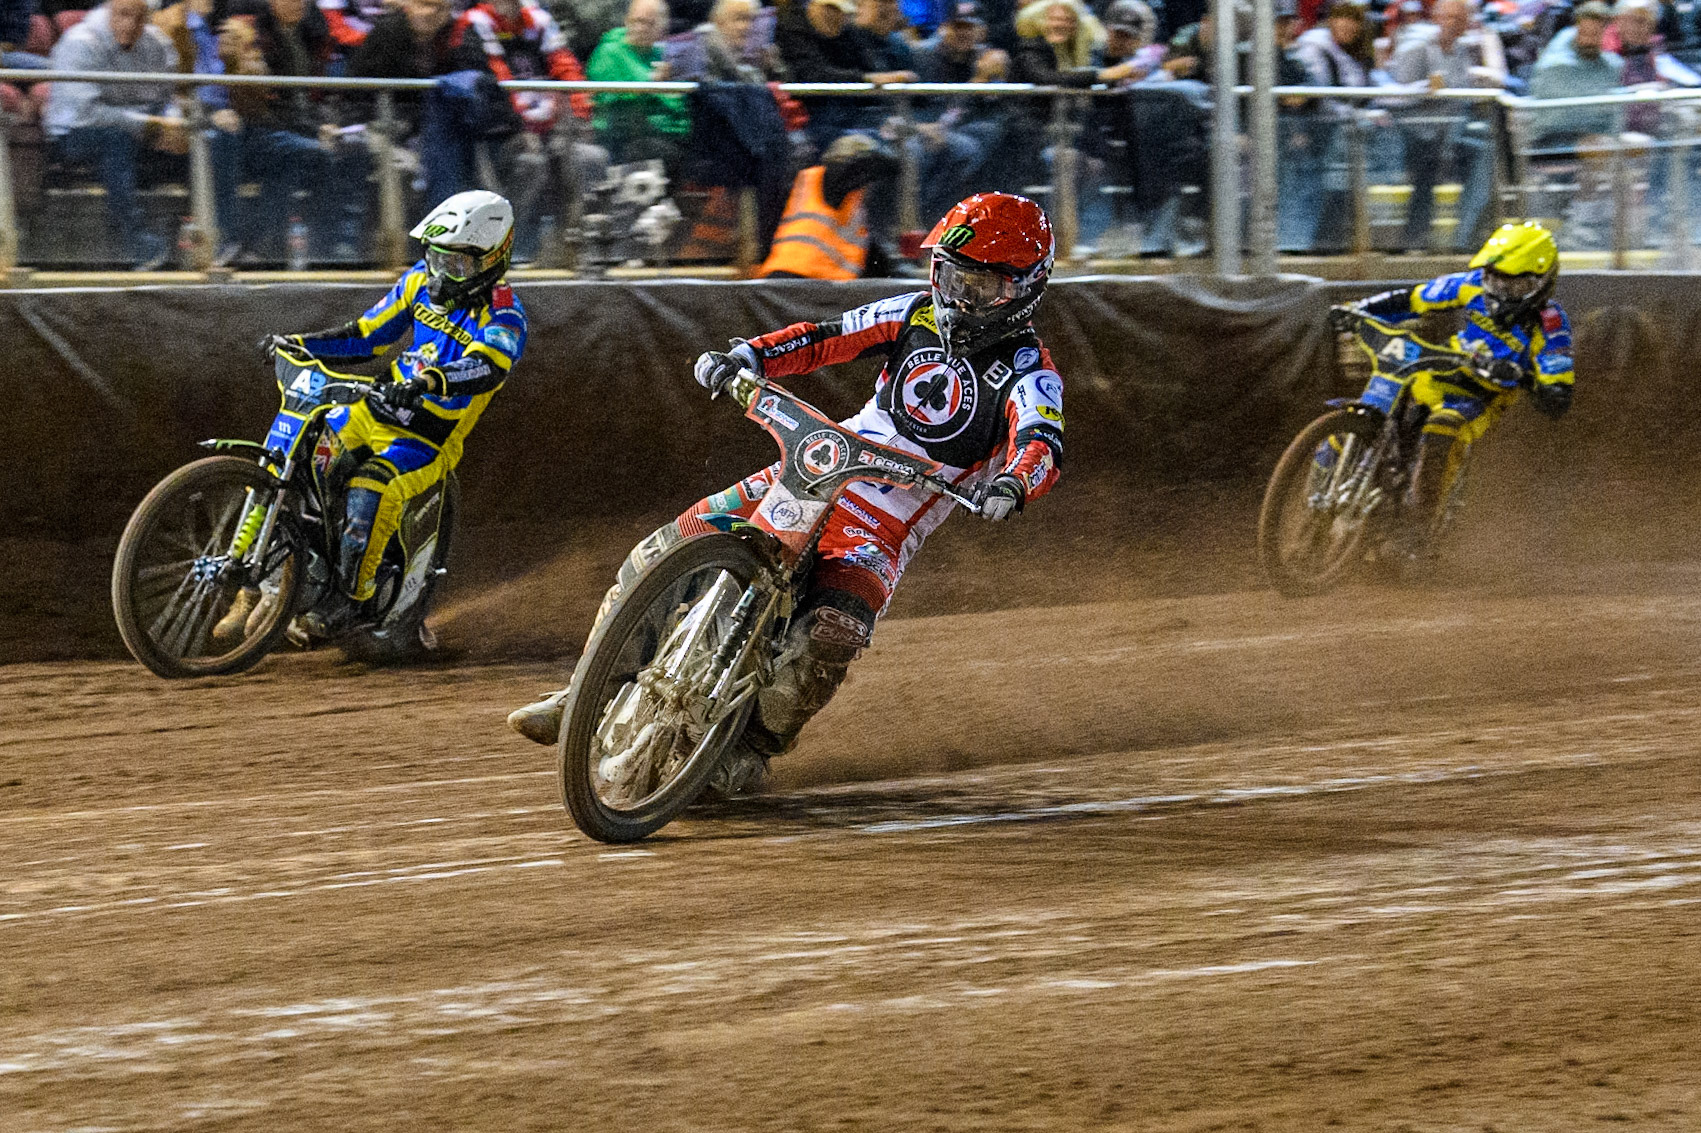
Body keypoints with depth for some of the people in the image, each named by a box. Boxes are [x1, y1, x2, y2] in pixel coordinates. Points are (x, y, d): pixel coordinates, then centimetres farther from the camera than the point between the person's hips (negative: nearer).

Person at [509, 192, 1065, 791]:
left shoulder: (1029, 373, -10)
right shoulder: (919, 315, 7)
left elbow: (1043, 443, -28)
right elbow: (827, 337, 9)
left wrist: (1012, 484, -52)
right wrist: (748, 355, -9)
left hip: (881, 534, -5)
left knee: (830, 636, -32)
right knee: (663, 556, -7)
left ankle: (755, 743, -6)